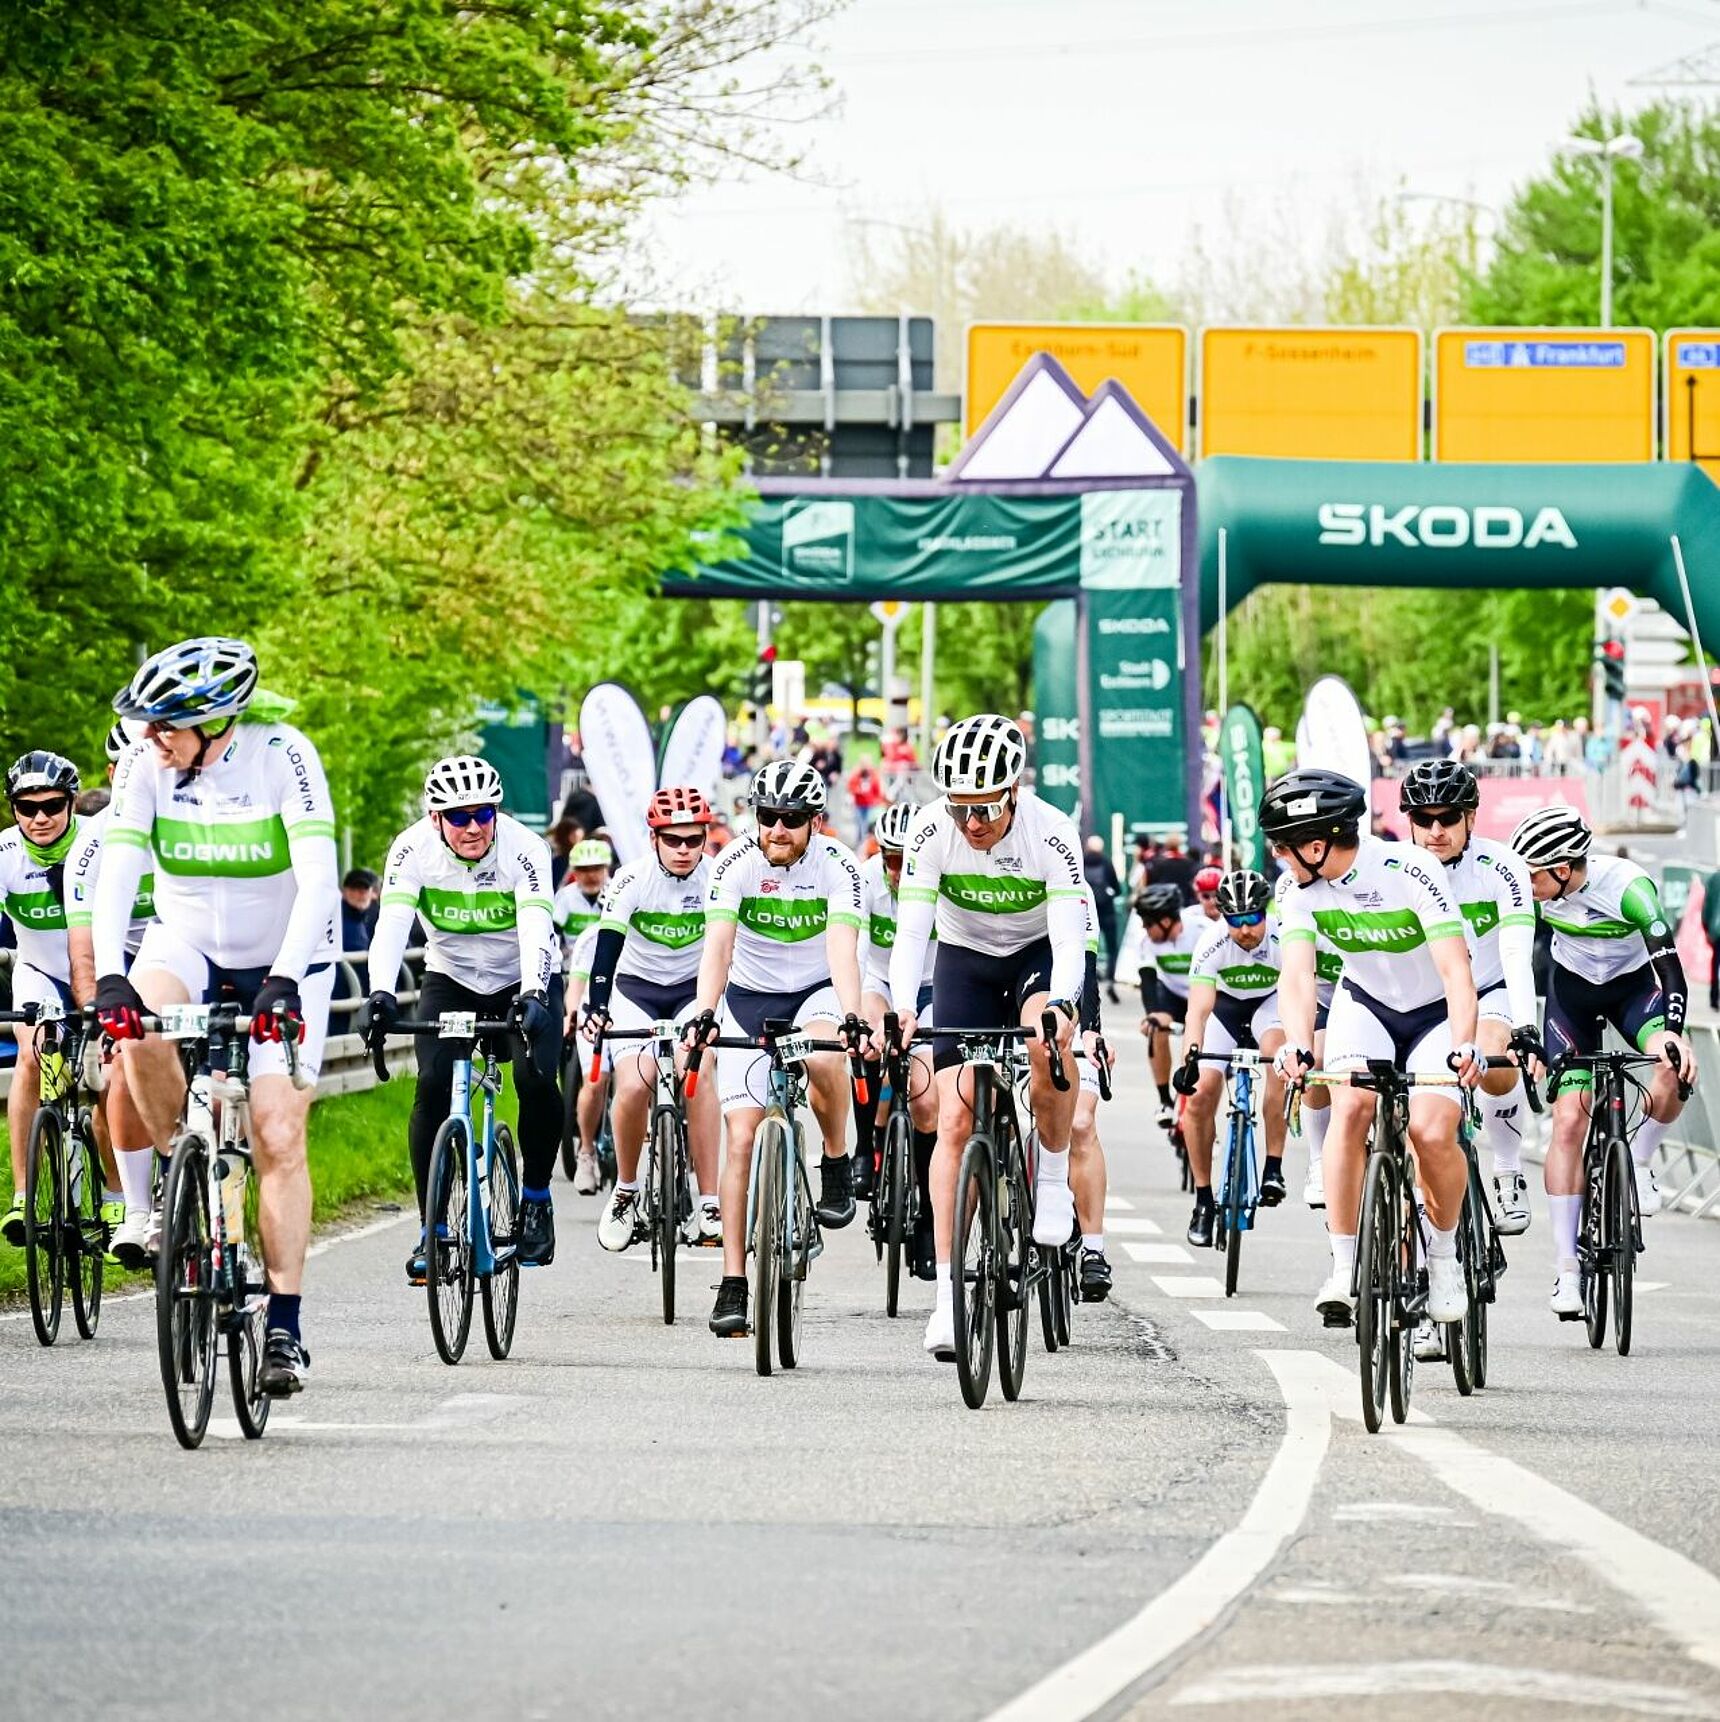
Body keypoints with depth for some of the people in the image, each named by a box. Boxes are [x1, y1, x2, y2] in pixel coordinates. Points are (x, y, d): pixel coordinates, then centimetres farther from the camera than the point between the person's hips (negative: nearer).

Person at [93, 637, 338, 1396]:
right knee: (141, 1030, -32)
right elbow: (116, 873, -24)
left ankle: (284, 1327, -6)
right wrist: (109, 977, -38)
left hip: (284, 959, -2)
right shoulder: (146, 765, -17)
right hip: (189, 942, 2)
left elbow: (318, 877, -32)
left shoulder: (282, 756, -25)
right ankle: (152, 1203, -11)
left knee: (278, 1137, -11)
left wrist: (283, 980, -43)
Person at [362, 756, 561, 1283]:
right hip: (451, 979, 1)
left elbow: (535, 929, -37)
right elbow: (392, 923, -32)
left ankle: (535, 1198, 2)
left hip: (524, 979, -1)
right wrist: (380, 993, -49)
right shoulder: (413, 849, -21)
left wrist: (532, 996, -54)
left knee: (537, 1081, -24)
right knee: (434, 1087, -19)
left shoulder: (524, 848, -25)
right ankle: (432, 1230, -11)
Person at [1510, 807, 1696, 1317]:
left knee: (1674, 1071, -33)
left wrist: (1672, 1030, -52)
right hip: (1572, 987, 2)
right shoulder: (1532, 888, -22)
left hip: (1633, 983, -2)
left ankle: (1639, 1163, -2)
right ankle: (1565, 1270, -10)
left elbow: (1669, 963, -37)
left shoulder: (1628, 886, -33)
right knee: (1569, 1121, -12)